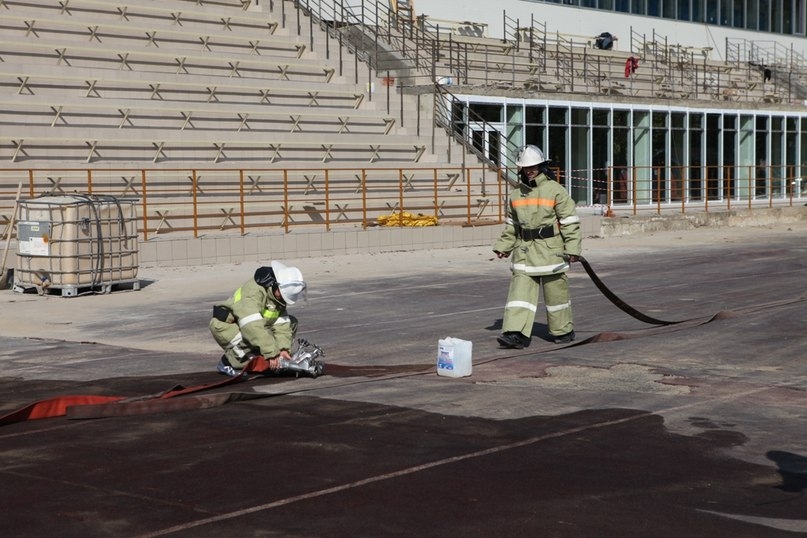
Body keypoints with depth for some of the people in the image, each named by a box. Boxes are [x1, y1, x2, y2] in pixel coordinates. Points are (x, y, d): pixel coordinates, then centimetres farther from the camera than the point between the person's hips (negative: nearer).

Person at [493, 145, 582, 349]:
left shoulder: (555, 190, -6)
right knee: (520, 291, -5)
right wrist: (504, 246, 14)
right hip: (524, 251, 4)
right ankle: (516, 333, -10)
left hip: (550, 250, -4)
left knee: (556, 292, 6)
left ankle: (563, 331, 22)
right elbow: (511, 224, 19)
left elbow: (570, 222, -7)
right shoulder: (516, 194, 9)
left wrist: (572, 248, -11)